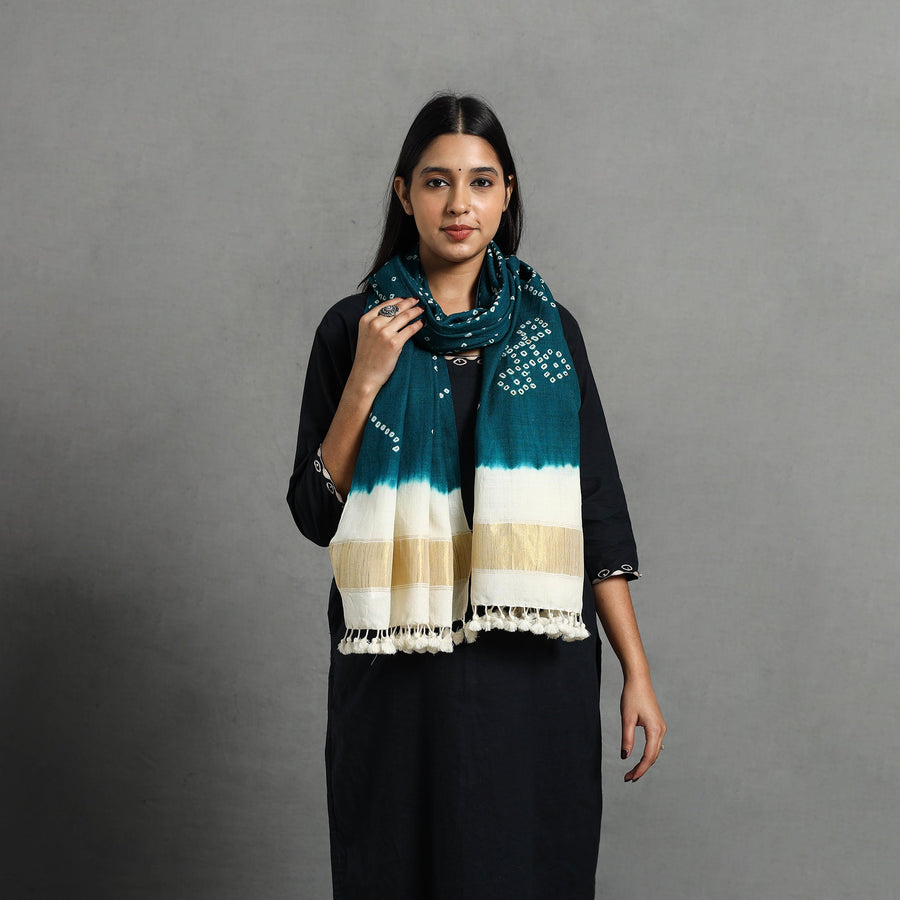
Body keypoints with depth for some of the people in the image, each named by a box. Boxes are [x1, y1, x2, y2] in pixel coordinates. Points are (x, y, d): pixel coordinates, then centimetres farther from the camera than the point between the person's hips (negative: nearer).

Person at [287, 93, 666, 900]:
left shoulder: (548, 329, 5)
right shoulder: (355, 329, 2)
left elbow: (598, 511, 5)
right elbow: (316, 515, -1)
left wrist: (637, 673, 0)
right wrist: (366, 381, -12)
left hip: (536, 666, 1)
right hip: (398, 673, -1)